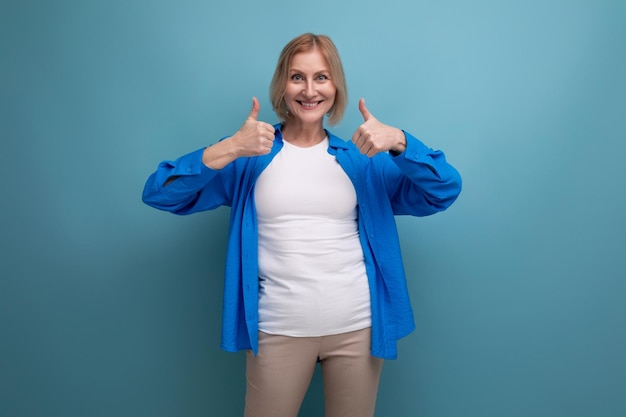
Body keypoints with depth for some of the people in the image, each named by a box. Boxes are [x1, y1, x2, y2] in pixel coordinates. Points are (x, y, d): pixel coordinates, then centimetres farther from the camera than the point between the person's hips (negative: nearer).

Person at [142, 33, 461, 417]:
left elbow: (445, 192, -2)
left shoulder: (363, 159, 6)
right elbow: (159, 194, -6)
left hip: (358, 326, 2)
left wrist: (399, 142, -18)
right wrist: (226, 149, -20)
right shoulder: (250, 156, 2)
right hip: (278, 330, -1)